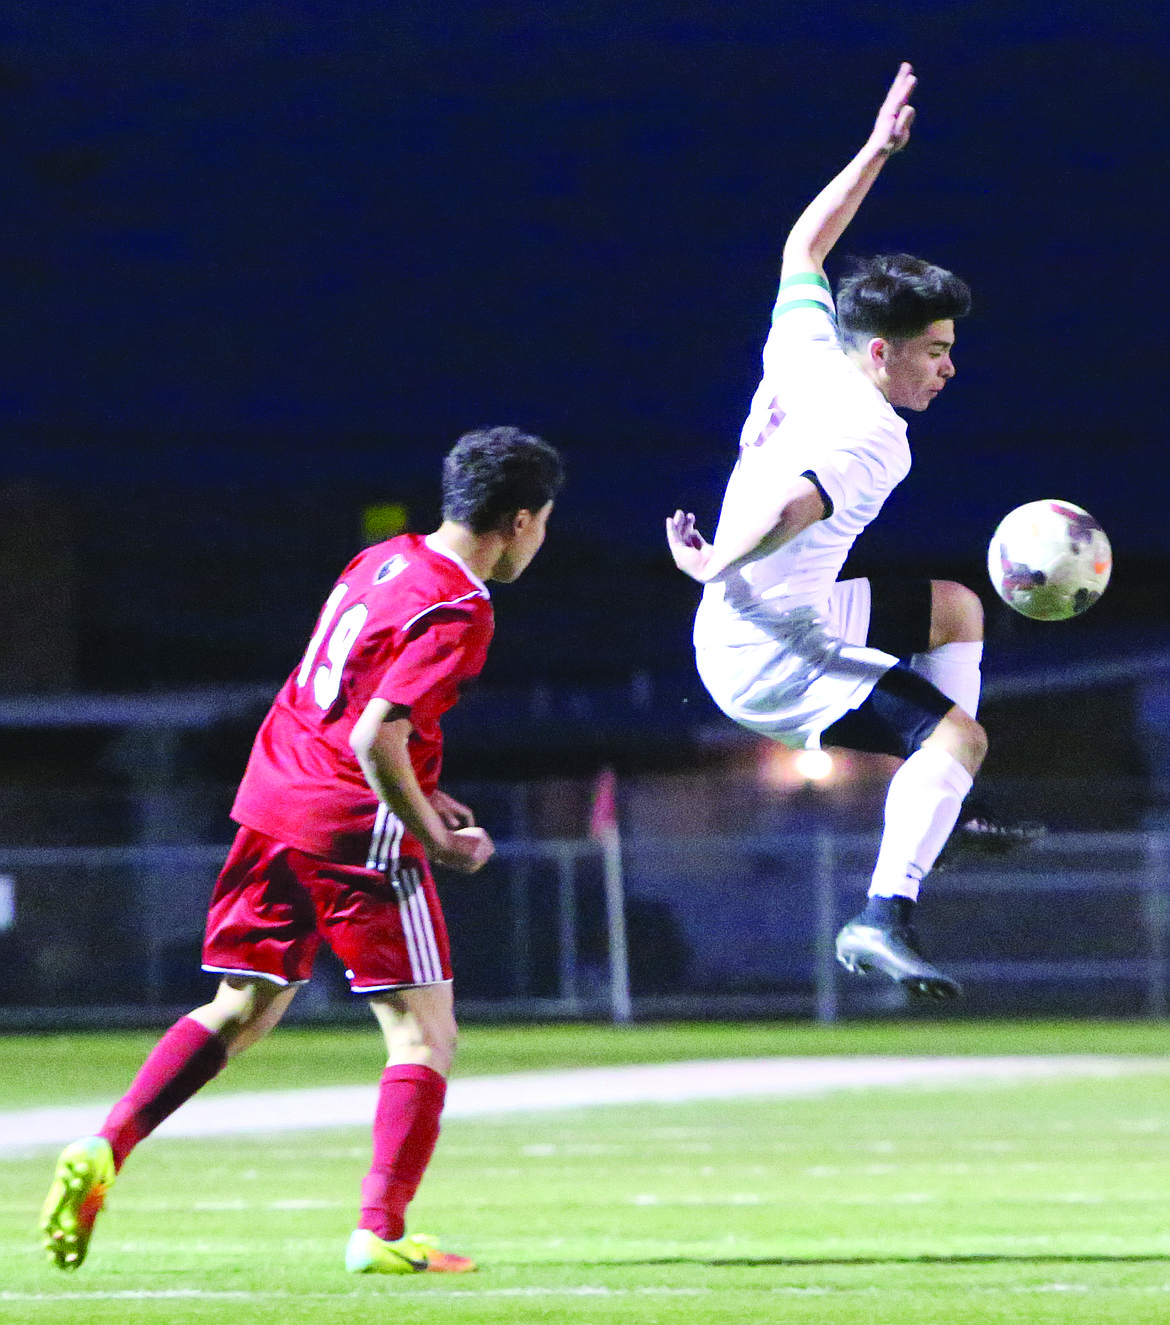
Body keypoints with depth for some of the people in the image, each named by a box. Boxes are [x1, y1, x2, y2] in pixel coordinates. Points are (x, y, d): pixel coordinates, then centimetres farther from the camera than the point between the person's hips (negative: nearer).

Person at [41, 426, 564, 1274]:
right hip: (355, 825, -8)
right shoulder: (457, 615, -14)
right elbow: (378, 739, -23)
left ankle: (103, 1152, 6)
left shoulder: (383, 560, 12)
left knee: (242, 1013, 18)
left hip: (273, 801, 8)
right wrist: (437, 839, -13)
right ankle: (382, 1232, -8)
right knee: (425, 1034, 0)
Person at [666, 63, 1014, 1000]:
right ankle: (886, 917, -34)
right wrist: (714, 568, -22)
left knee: (957, 607, 25)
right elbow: (788, 506, -37)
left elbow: (804, 247, 20)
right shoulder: (872, 439, -21)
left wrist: (876, 151, 19)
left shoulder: (807, 351, 4)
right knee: (959, 736, -21)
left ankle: (942, 808, 27)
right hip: (767, 658, -10)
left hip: (786, 617, 10)